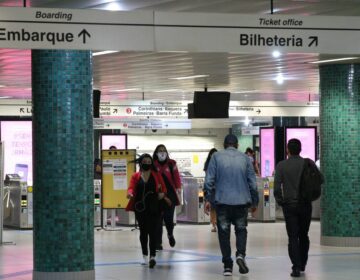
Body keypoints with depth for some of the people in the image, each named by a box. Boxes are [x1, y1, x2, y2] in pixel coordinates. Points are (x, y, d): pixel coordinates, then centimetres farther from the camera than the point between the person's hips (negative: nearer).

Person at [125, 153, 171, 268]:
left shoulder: (156, 175, 6)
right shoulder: (135, 176, 7)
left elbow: (163, 189, 9)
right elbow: (131, 187, -5)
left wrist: (162, 194, -14)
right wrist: (130, 193, -28)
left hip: (154, 208, -2)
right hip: (140, 208, 2)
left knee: (152, 231, -9)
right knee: (143, 231, 10)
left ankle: (152, 256, -14)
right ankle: (145, 255, 24)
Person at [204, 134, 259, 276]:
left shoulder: (216, 157, 1)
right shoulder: (245, 158, 4)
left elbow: (209, 180, -3)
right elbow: (252, 182, 7)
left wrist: (208, 199, 3)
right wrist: (254, 201, 15)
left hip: (222, 201, -1)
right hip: (242, 201, 1)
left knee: (224, 232, 8)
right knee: (241, 229, 15)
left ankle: (227, 265, 6)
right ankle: (240, 254, -10)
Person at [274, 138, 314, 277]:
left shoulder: (281, 166, -6)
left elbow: (277, 187, -9)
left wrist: (280, 201, 4)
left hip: (289, 205, -2)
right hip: (305, 204, 2)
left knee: (293, 237, 0)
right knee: (304, 236, 16)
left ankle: (296, 267, -9)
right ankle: (302, 264, 25)